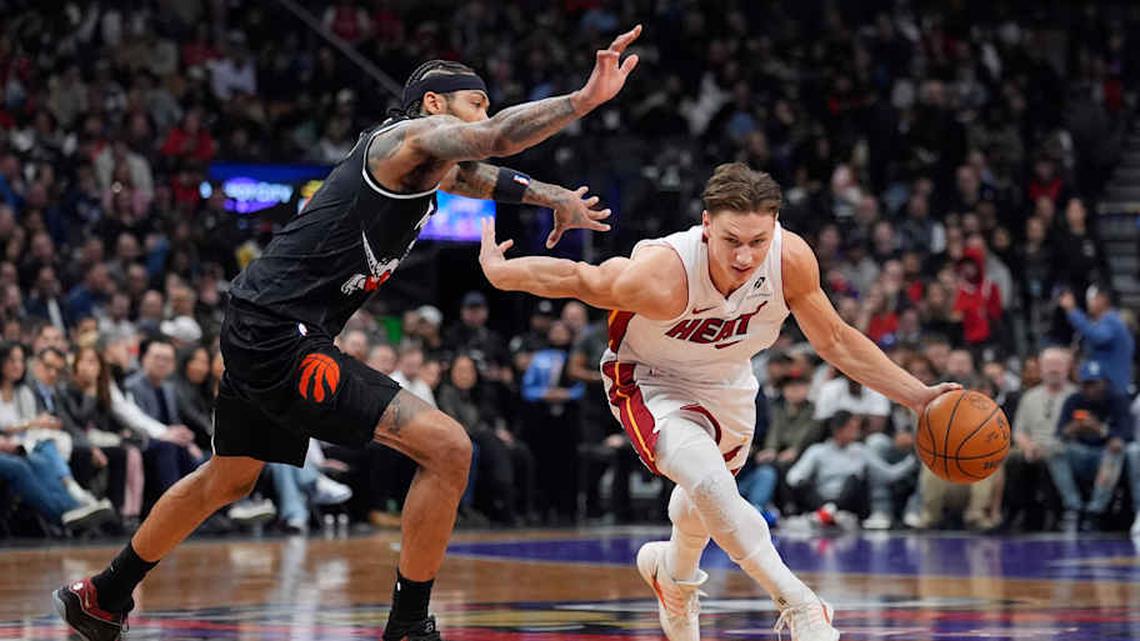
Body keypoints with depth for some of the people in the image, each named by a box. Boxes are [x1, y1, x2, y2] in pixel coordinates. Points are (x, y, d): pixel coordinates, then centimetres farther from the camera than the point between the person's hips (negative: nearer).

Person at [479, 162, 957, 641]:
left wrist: (917, 397, -15)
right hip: (651, 382, -5)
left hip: (727, 383, 5)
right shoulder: (661, 277, -41)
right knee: (711, 486, -31)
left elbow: (834, 340, -13)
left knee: (703, 501, 28)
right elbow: (578, 280, -23)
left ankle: (675, 578, 60)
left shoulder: (792, 261, -30)